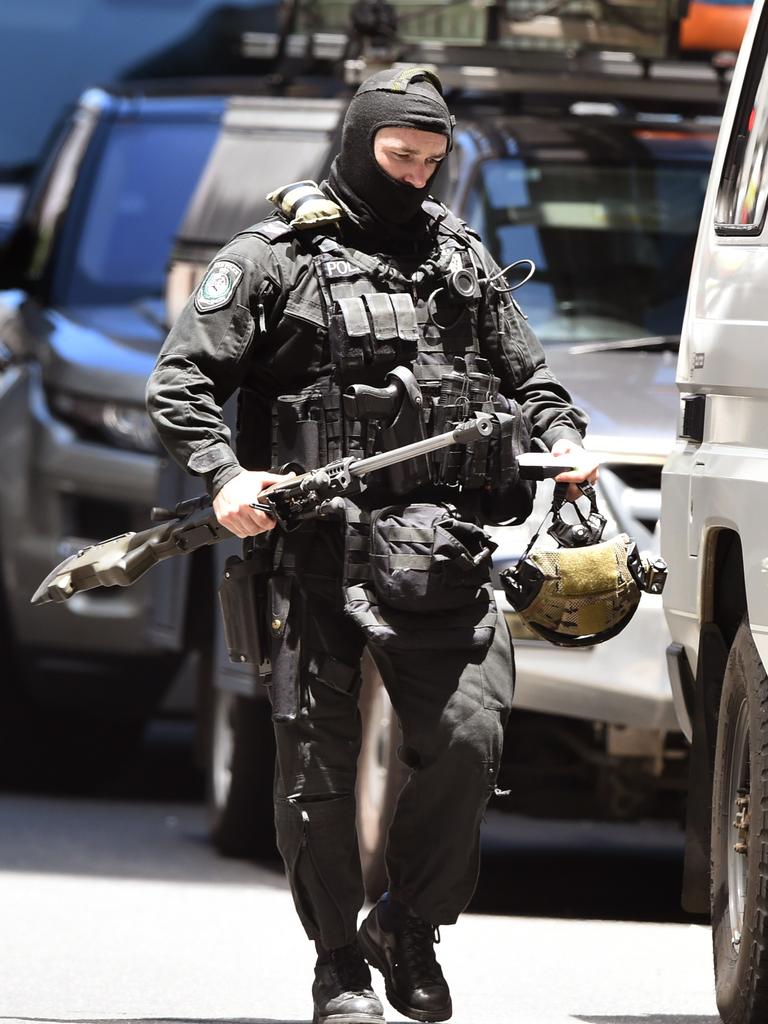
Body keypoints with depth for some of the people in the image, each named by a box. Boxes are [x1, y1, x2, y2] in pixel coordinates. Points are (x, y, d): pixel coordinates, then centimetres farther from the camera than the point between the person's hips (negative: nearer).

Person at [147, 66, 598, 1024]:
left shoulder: (464, 259, 19)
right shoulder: (274, 258, 4)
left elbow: (527, 377, 27)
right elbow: (179, 381, -1)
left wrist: (561, 437, 5)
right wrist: (224, 475, -17)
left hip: (442, 551, 3)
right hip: (318, 549, -3)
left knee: (466, 738, -11)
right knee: (319, 764, 0)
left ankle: (411, 928, 10)